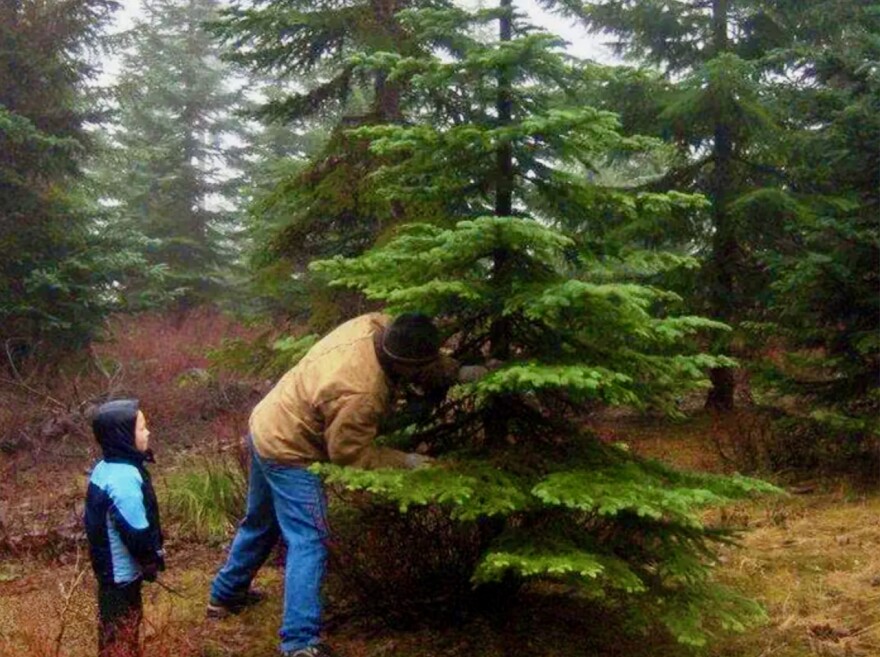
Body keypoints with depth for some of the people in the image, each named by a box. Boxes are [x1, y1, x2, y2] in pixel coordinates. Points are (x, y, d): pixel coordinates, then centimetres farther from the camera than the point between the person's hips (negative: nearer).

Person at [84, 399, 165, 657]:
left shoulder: (104, 468, 2)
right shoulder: (124, 480, -30)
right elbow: (137, 531, -26)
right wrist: (154, 559, -9)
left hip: (110, 564, 9)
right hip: (122, 569, -9)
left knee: (116, 626, 24)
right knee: (121, 629, 5)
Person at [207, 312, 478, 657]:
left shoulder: (376, 325, -15)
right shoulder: (360, 394, -36)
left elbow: (426, 360, 6)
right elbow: (350, 453, -21)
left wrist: (458, 372, -4)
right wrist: (404, 461, -15)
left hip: (268, 427, 10)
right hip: (289, 453, -9)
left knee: (261, 522, 26)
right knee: (309, 543, -6)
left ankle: (226, 594, 44)